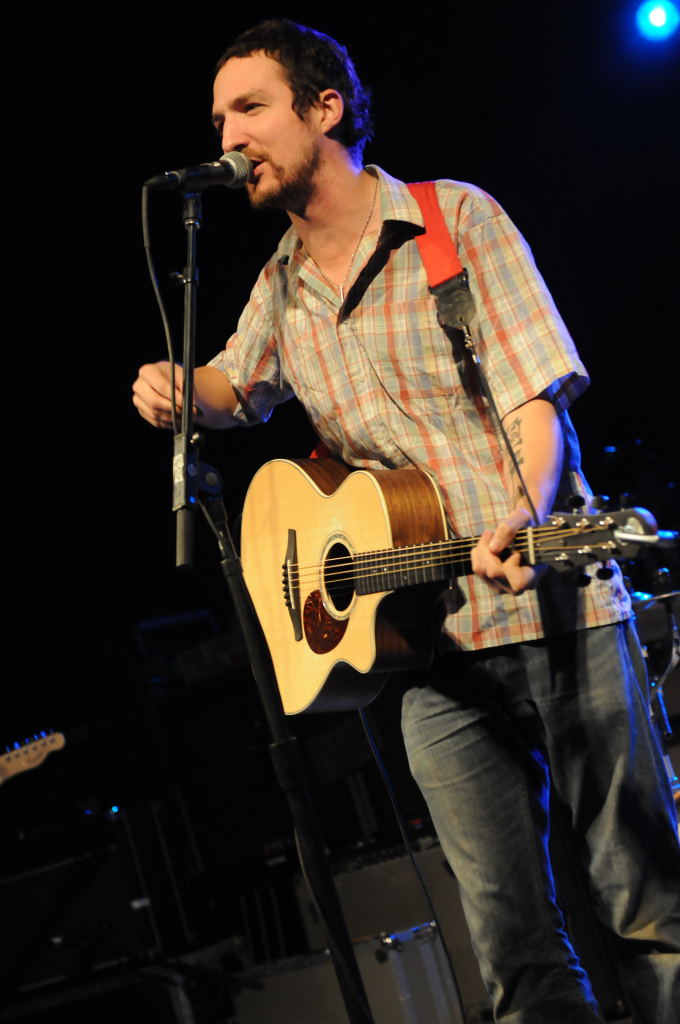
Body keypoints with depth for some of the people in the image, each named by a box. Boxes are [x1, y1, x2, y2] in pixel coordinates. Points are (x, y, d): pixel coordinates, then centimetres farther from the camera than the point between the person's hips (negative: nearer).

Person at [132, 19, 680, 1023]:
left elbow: (536, 394, -7)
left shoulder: (457, 218, 0)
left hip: (553, 606, -4)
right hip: (421, 639, 4)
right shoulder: (282, 288, 15)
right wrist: (178, 388, 10)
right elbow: (238, 390, 35)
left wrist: (521, 520, -27)